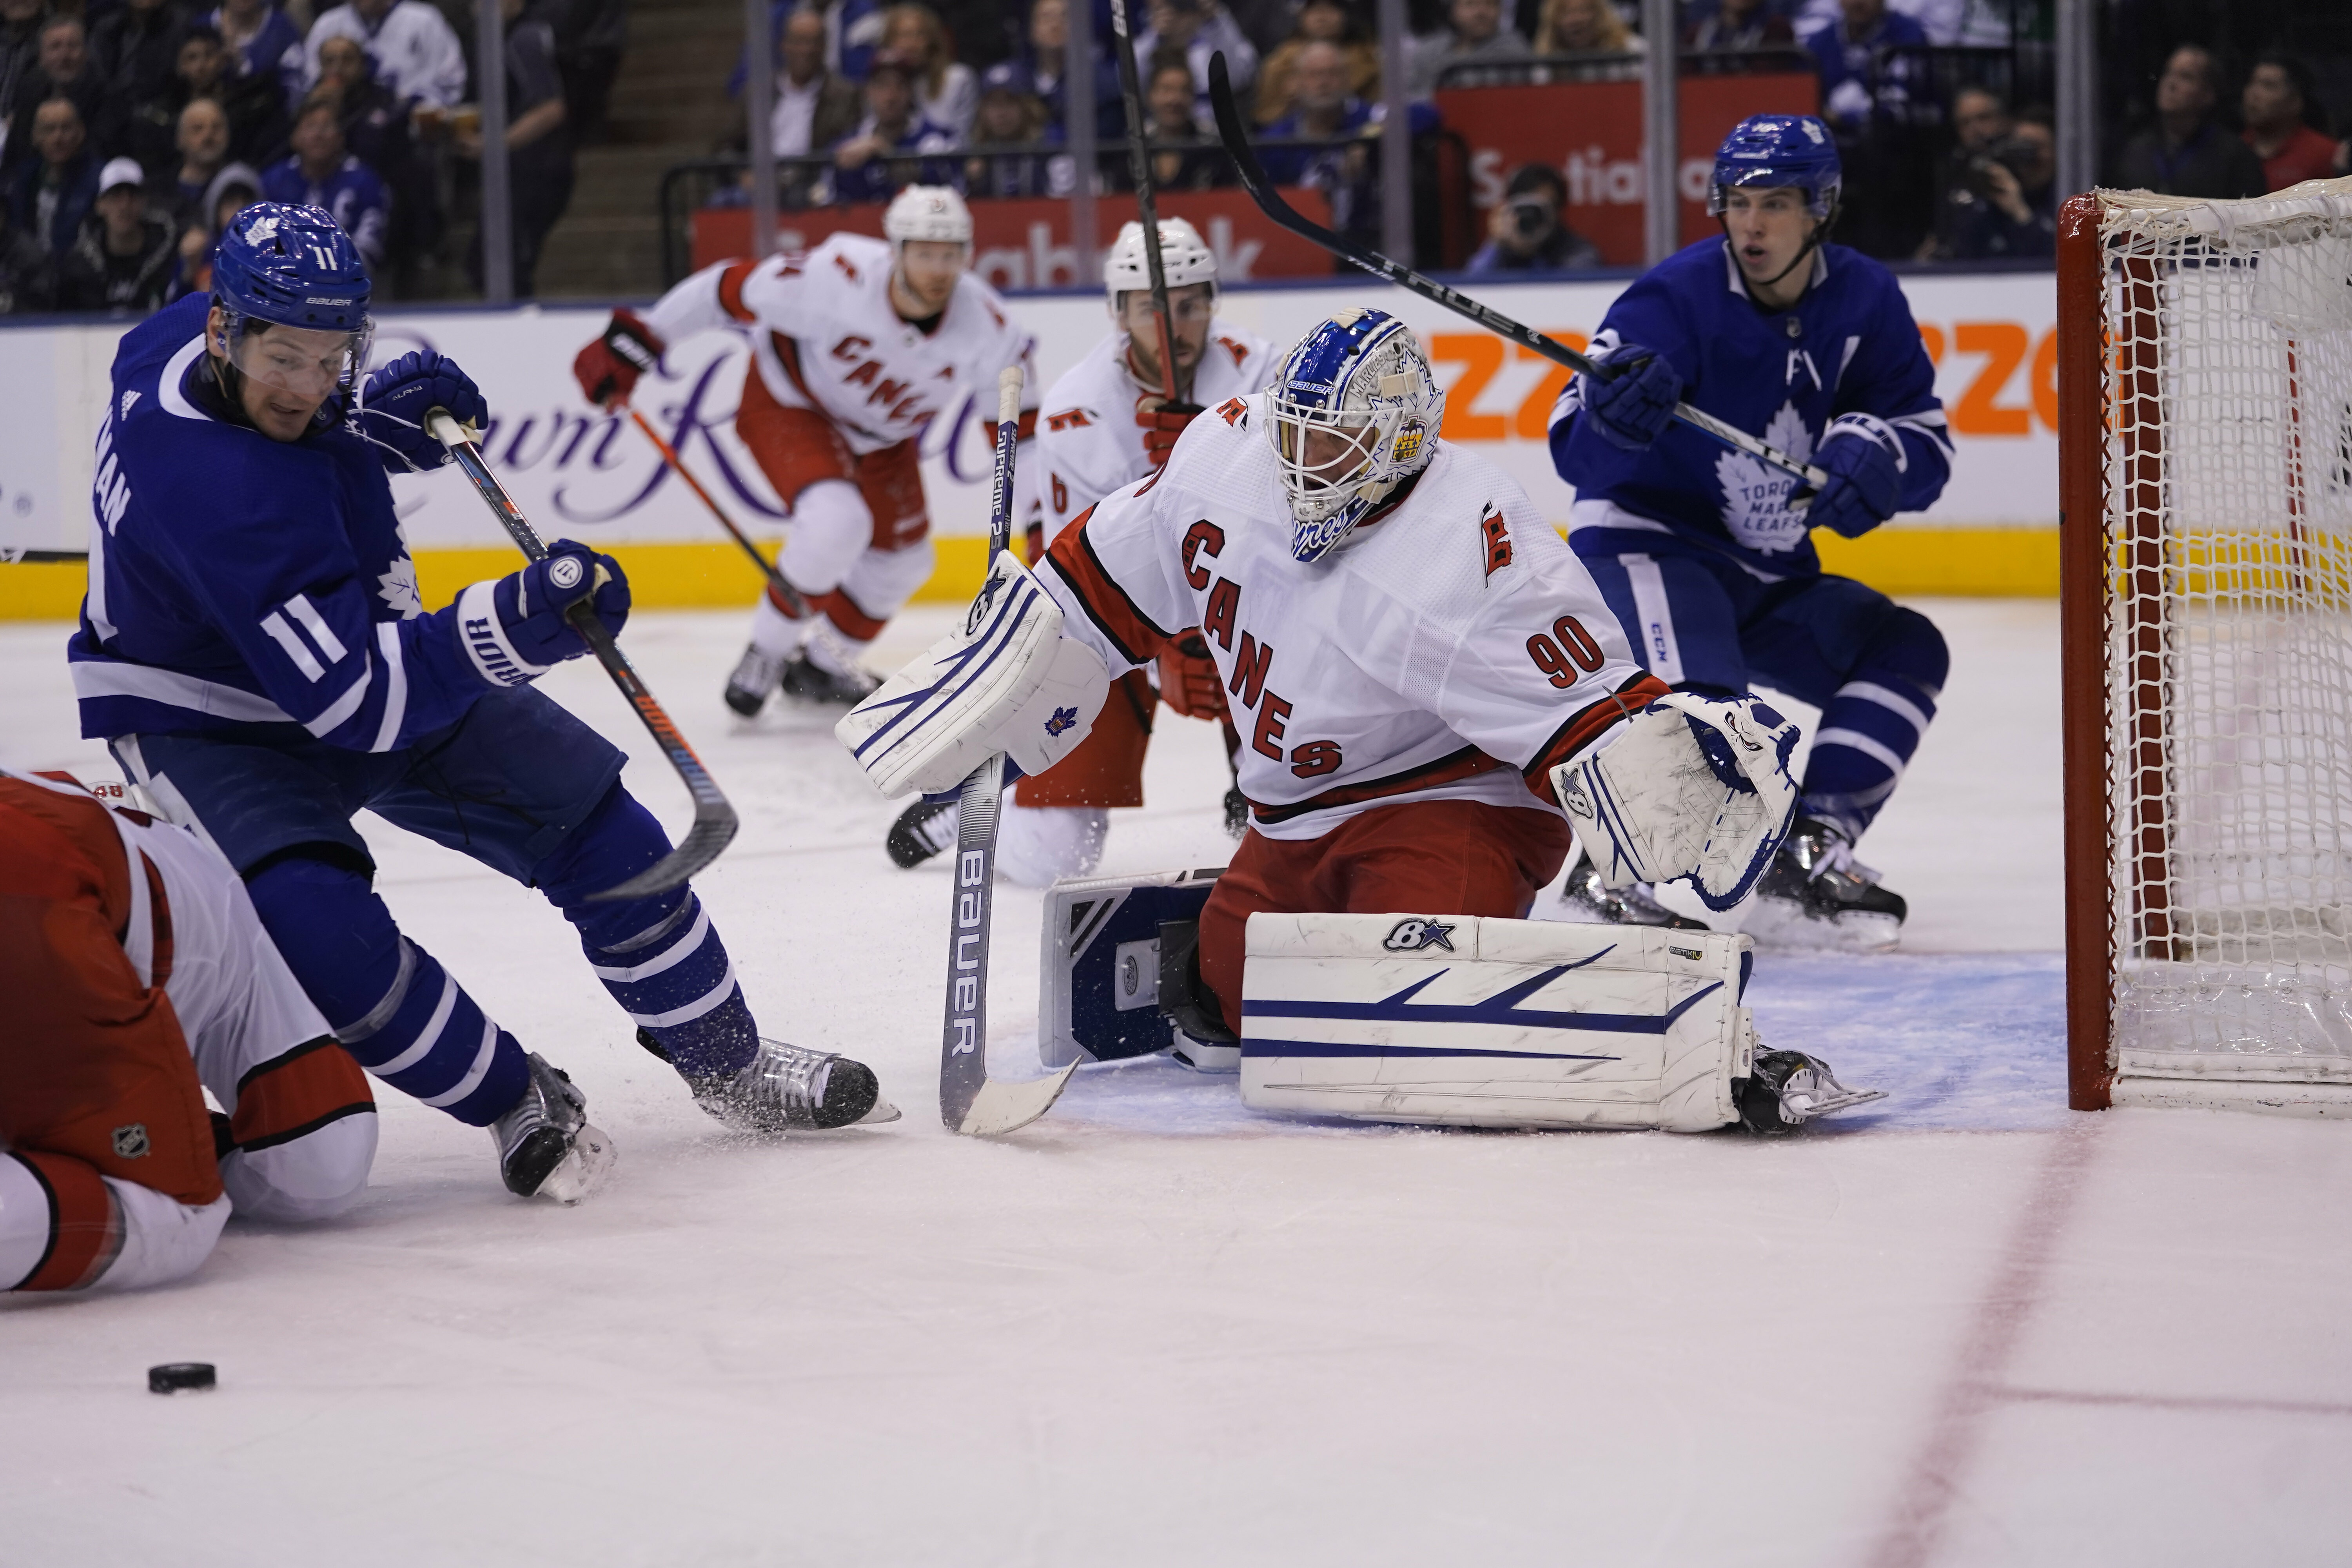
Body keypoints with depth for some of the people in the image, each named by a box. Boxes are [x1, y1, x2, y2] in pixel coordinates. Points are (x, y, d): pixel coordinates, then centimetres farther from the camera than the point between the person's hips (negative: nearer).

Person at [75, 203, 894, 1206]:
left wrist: (369, 419, -5)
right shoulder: (219, 489, -39)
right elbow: (350, 694, -41)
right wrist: (515, 627, -52)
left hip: (353, 647, 9)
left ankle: (724, 1061, 20)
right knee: (314, 919, -34)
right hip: (203, 721, -8)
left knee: (585, 811, 4)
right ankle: (516, 1103, -12)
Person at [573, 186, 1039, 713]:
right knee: (835, 523, -29)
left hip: (883, 434, 6)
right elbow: (729, 291, -27)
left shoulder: (987, 328, -26)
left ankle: (821, 667, 36)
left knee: (902, 559, 10)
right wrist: (635, 342, -24)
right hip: (788, 404, -6)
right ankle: (765, 654, -6)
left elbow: (1021, 434, -16)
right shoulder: (838, 279, -37)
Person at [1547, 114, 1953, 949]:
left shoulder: (1864, 302, -1)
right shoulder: (1677, 296, -18)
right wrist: (1614, 417, -50)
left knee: (1905, 651, -4)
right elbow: (1575, 449, -26)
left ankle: (1808, 847, -10)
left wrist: (1871, 451, -24)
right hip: (1643, 550, -7)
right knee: (1699, 686, -33)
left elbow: (1927, 443, -1)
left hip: (1769, 578, 7)